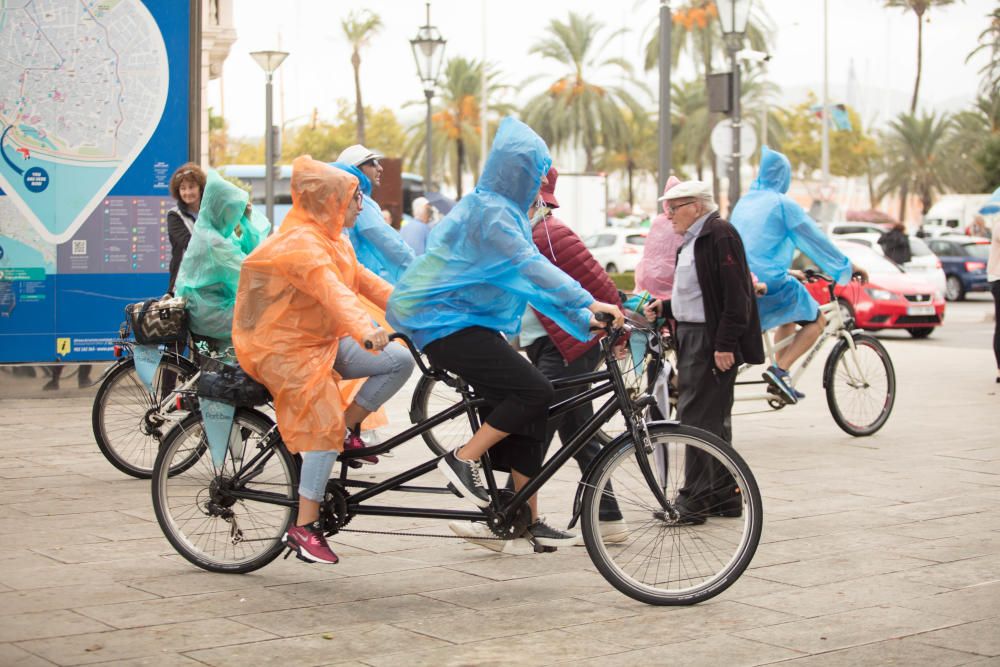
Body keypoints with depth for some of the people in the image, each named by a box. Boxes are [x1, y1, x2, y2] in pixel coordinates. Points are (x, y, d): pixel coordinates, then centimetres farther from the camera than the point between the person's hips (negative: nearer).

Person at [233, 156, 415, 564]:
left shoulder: (333, 240, 10)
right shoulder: (302, 244, -23)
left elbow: (365, 281, 9)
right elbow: (332, 291, -40)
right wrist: (365, 331, -55)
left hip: (325, 340, 9)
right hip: (286, 347, -9)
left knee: (401, 360, -7)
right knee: (324, 426, -18)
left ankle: (348, 429, 6)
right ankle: (304, 528, -11)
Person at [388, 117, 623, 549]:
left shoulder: (498, 209, 18)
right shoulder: (491, 212, -15)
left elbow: (529, 273, 24)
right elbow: (531, 267, -28)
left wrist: (584, 318, 19)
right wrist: (588, 303, -34)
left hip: (463, 320, 10)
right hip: (447, 323, -10)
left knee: (528, 413, 6)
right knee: (534, 391, -20)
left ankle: (529, 520, 10)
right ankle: (464, 459, -8)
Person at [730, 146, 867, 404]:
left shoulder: (744, 202, 15)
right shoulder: (783, 204, -6)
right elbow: (816, 240, -1)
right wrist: (848, 266, 11)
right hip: (770, 284, -8)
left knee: (788, 320, 29)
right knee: (816, 321, 9)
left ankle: (780, 379, 20)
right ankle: (780, 370, -10)